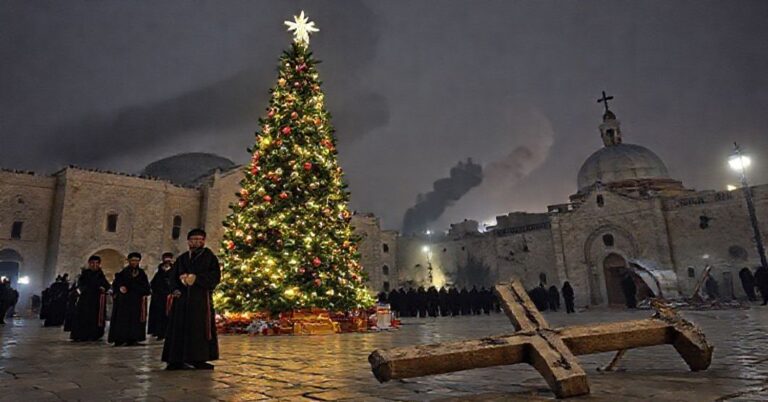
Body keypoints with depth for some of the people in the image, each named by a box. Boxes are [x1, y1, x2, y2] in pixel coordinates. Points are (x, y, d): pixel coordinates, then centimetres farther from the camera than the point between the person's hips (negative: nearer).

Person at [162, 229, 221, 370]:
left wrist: (197, 278, -15)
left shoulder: (209, 256, 7)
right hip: (182, 297, 3)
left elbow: (215, 275, -4)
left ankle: (199, 359, -1)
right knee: (179, 328, 0)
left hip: (201, 298, -3)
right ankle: (177, 360, 4)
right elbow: (172, 275, 14)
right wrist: (175, 289, -4)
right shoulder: (182, 258, 18)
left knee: (200, 328, -5)